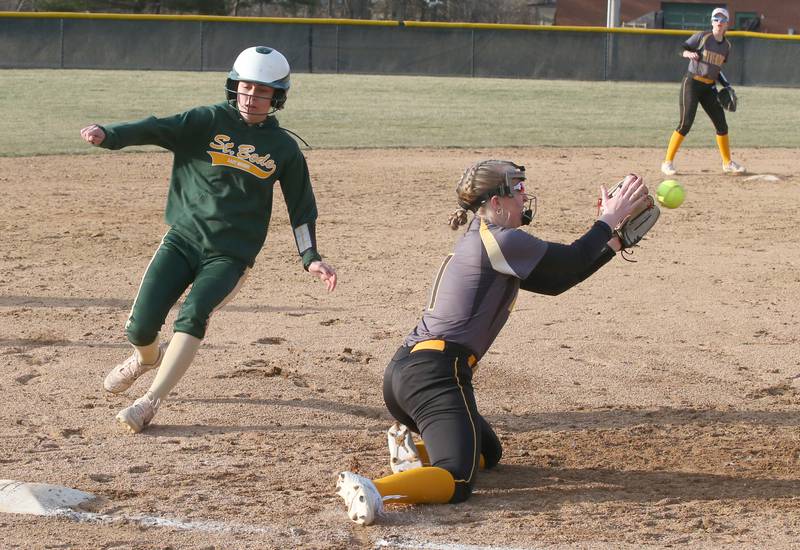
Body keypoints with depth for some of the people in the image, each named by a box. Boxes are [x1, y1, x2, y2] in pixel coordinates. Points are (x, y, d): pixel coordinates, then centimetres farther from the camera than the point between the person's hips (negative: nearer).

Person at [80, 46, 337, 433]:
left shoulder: (283, 148, 7)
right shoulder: (208, 121, 0)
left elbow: (301, 206, 15)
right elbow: (155, 129, -15)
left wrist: (310, 258, 6)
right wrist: (108, 134, -33)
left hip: (231, 255, 0)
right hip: (182, 240, 0)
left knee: (193, 314, -27)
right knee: (140, 327, -9)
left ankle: (151, 402, -25)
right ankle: (147, 358, 29)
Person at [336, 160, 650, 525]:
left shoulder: (478, 242, 22)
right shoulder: (498, 241, -7)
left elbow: (554, 282, 23)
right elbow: (572, 261, -3)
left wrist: (613, 245, 21)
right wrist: (609, 219, 11)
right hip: (435, 371, -10)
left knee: (488, 453, 27)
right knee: (456, 481, -23)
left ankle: (412, 450, 8)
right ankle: (372, 490, -44)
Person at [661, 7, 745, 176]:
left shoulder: (726, 46, 9)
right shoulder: (701, 37, -7)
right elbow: (683, 50, -6)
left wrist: (727, 86, 10)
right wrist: (690, 54, -28)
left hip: (709, 87, 6)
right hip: (692, 83, -6)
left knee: (721, 124, 6)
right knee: (685, 123, -13)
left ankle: (727, 163, 22)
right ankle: (667, 162, -7)